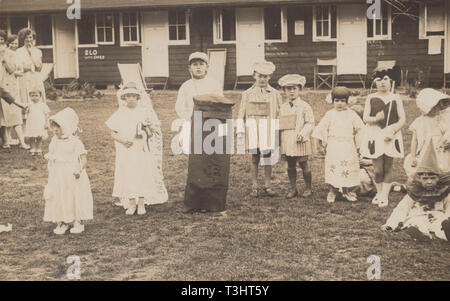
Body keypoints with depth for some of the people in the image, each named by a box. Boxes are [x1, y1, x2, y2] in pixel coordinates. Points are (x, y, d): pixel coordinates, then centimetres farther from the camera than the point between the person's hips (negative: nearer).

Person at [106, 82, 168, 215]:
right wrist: (123, 140, -13)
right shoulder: (120, 113, 4)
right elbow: (113, 133, 4)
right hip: (125, 151, 1)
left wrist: (149, 126, -21)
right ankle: (131, 204, 13)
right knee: (127, 176, 2)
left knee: (143, 175, -1)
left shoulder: (145, 111, 1)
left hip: (142, 150, -1)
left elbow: (151, 133, 1)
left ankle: (141, 204, 9)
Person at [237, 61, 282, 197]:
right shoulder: (247, 94, 7)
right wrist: (240, 129, -2)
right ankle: (254, 187, 9)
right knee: (254, 158, 4)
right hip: (252, 128, 0)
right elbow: (241, 113, 6)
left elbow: (280, 113, 9)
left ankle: (267, 186, 11)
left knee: (267, 157, 1)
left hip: (268, 129, 0)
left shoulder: (275, 94, 6)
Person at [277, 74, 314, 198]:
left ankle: (308, 188, 17)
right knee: (290, 165, 9)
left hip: (300, 141, -4)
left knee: (304, 165, 2)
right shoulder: (283, 107, 10)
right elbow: (280, 124, 16)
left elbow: (310, 123, -7)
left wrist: (302, 134, -20)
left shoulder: (304, 106, -4)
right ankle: (293, 189, 19)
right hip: (287, 142, 4)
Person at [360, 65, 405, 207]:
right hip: (374, 136, 0)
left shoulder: (396, 99, 3)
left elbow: (402, 119, 1)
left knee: (388, 168, 3)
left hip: (391, 136, 0)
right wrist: (376, 119, -20)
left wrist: (392, 131, -15)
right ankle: (379, 193, 20)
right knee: (378, 169, -1)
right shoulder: (371, 98, 4)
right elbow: (365, 118, 0)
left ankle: (384, 196, 10)